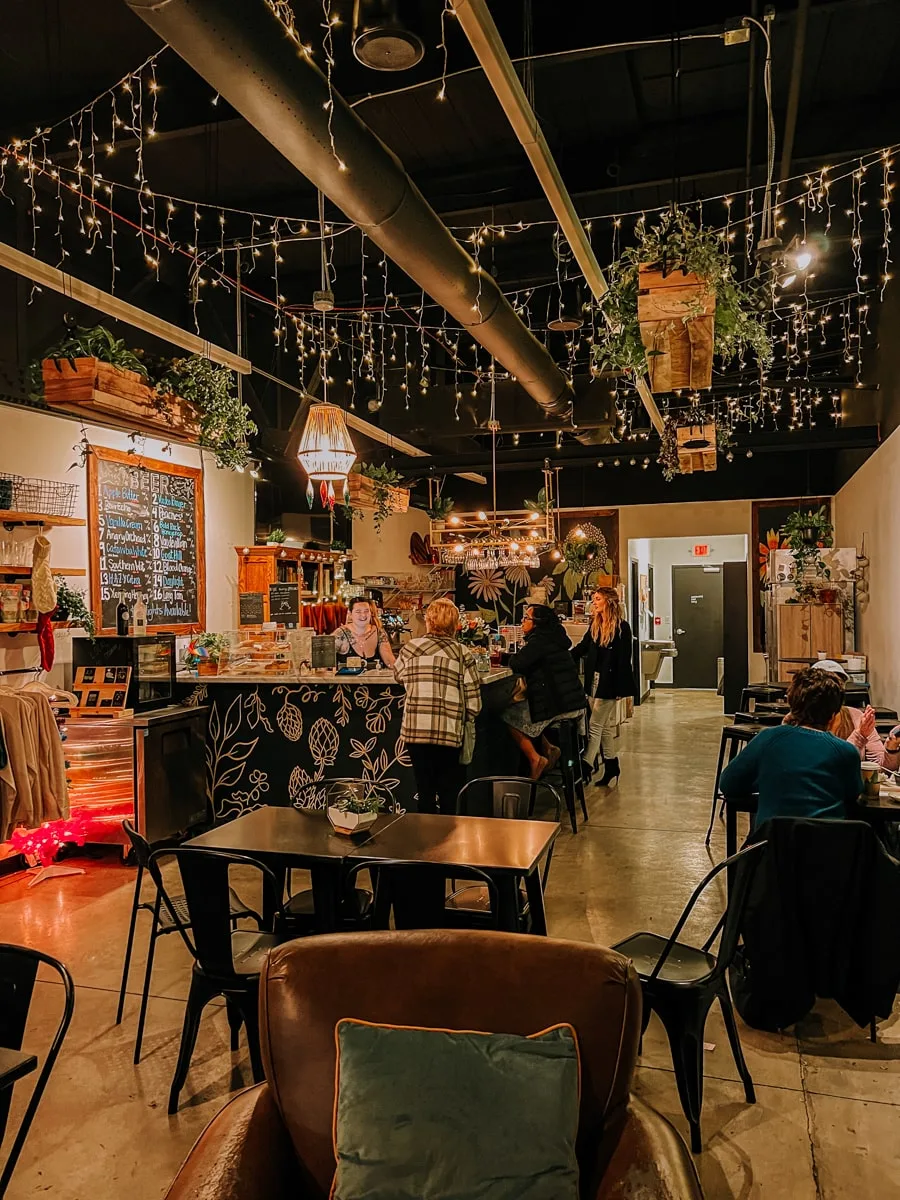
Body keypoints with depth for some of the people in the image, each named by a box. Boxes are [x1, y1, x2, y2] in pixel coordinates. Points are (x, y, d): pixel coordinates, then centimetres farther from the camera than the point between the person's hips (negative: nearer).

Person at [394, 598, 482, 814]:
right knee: (450, 799, 11)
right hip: (450, 734, -1)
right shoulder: (463, 654, -2)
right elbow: (473, 703, -4)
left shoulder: (410, 648, 1)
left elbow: (399, 676, 22)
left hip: (415, 731, 1)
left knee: (425, 795, 13)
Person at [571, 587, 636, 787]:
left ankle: (586, 769, -5)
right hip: (594, 680, 7)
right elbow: (582, 648, 16)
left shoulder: (621, 627, -11)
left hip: (608, 682, -7)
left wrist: (620, 688, -15)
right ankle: (611, 768, 23)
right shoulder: (595, 625, 9)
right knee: (604, 727, 13)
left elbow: (624, 660, -13)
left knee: (595, 727, -7)